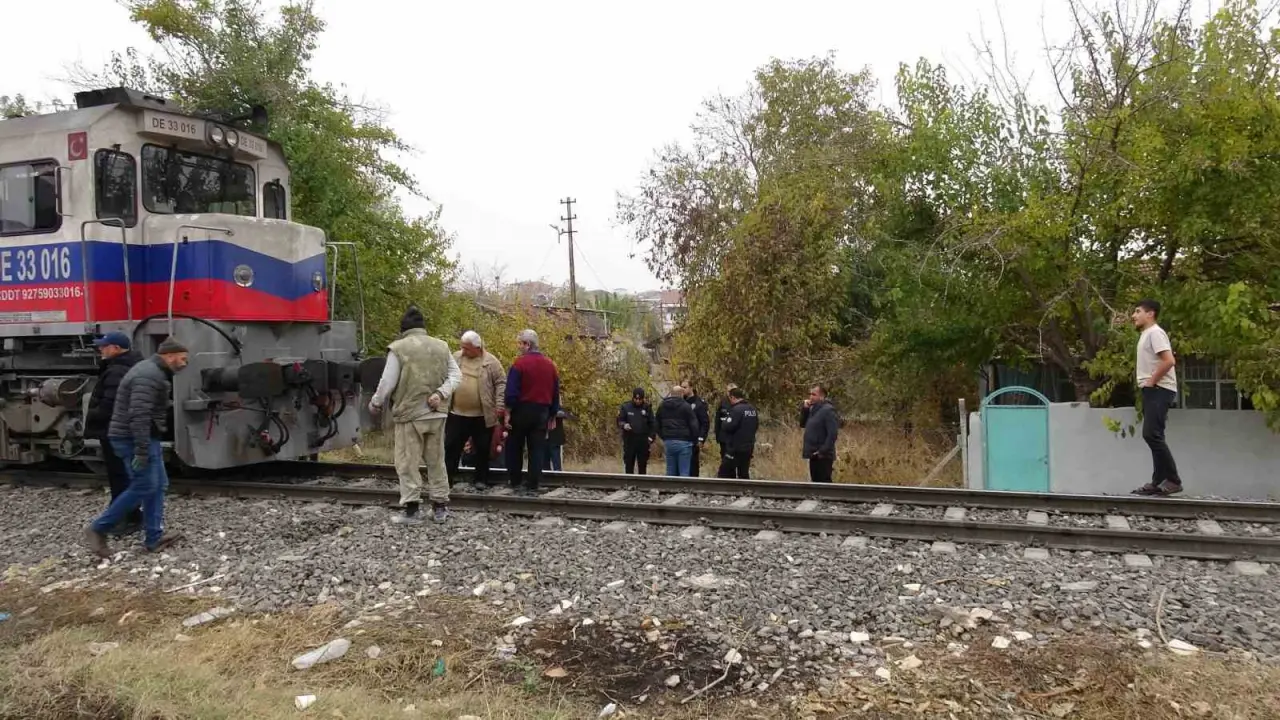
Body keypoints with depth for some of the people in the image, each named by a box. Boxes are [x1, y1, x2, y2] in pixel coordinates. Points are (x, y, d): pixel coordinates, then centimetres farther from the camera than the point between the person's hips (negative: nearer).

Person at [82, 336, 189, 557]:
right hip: (135, 438, -11)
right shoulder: (149, 376, -19)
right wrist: (142, 451, -28)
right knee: (144, 487, -7)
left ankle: (154, 538, 12)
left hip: (144, 437, 11)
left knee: (158, 485, 10)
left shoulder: (153, 372, 16)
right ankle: (98, 529, 3)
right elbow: (139, 416, -27)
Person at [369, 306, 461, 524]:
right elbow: (456, 376, 4)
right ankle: (440, 507, 18)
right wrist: (441, 393, -6)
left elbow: (387, 383, -7)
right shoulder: (441, 346, 8)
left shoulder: (398, 348, -8)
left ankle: (411, 510, 1)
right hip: (436, 414, 5)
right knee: (436, 462, 13)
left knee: (408, 464, 3)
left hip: (409, 414, -5)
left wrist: (375, 404, 8)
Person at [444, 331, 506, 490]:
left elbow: (501, 383, -4)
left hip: (482, 415, -2)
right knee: (451, 446, 5)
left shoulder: (491, 362, -5)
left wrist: (500, 405, -12)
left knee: (482, 449, 8)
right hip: (457, 414, 3)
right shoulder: (455, 358, 5)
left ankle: (481, 479, 20)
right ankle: (447, 478, 14)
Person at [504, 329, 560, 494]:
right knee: (537, 449, 5)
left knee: (514, 447, 12)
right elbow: (556, 394, 12)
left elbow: (511, 391, -15)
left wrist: (508, 412, -10)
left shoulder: (520, 363, -11)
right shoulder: (550, 365, 8)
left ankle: (515, 482, 17)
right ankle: (532, 486, 3)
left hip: (521, 410, -4)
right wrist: (551, 416, 18)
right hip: (542, 412, 4)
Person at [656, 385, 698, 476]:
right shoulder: (685, 406, -7)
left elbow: (657, 424, 19)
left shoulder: (662, 406, 11)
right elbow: (693, 424, -7)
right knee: (684, 472, -2)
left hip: (668, 442, 5)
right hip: (683, 442, -5)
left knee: (671, 471, 11)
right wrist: (694, 439, 6)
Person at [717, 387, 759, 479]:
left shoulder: (736, 409, -18)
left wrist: (726, 420, -2)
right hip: (749, 447, 8)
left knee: (724, 473, -1)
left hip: (735, 448, -8)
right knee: (744, 474, 14)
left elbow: (728, 427, -21)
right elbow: (756, 426, 19)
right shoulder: (753, 409, 10)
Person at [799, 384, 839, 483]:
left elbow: (832, 434, -20)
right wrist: (805, 409, 4)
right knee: (816, 482, 14)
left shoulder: (828, 410, -14)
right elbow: (803, 424, 19)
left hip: (823, 456, -9)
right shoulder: (813, 409, 13)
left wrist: (823, 451, -22)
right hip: (814, 455, 9)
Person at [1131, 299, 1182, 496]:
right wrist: (1147, 383, 13)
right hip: (1151, 391, 10)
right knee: (1152, 435, 9)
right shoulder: (1145, 334, 19)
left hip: (1159, 390, -10)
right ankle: (1159, 482, 13)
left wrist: (1151, 382, -17)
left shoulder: (1155, 332, -12)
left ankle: (1173, 480, -9)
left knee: (1152, 434, -14)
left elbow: (1169, 361, -23)